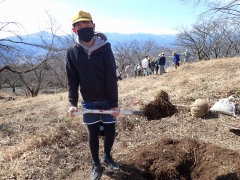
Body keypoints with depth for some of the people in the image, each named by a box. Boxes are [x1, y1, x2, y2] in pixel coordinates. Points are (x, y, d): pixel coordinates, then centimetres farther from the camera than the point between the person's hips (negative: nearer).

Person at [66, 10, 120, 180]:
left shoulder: (105, 48, -13)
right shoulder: (72, 52, -7)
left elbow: (111, 78, -13)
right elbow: (72, 80, -3)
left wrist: (114, 103, -14)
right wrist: (73, 103, -10)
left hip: (107, 99, -1)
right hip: (88, 101, 1)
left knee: (110, 131, 9)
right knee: (93, 132, 11)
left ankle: (107, 157, 37)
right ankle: (96, 164, 31)